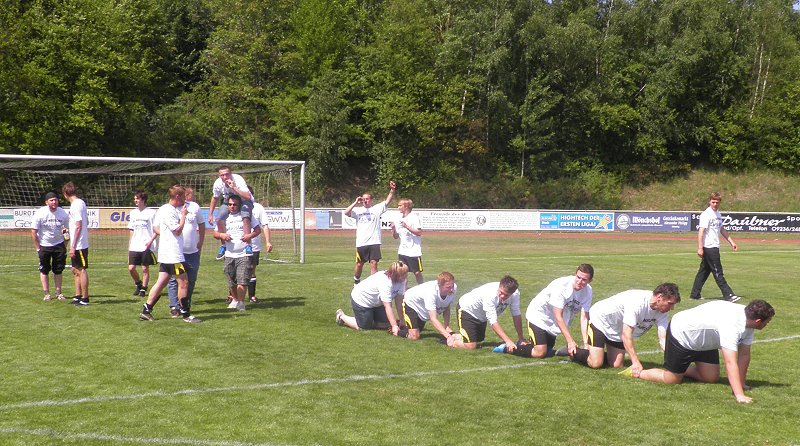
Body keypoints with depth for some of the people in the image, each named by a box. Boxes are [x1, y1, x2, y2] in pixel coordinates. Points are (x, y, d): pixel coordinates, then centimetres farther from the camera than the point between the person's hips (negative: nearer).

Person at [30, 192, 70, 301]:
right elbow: (33, 232, -11)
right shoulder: (40, 213, -16)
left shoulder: (63, 213, -9)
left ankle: (58, 293, 16)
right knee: (44, 270, 3)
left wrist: (65, 246, -2)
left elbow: (68, 229, 5)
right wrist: (38, 248, -12)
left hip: (59, 244, 2)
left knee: (58, 270, 7)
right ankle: (46, 294, 10)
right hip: (44, 245, -2)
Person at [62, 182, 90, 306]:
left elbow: (78, 226, -21)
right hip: (80, 244, 10)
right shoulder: (81, 202, 11)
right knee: (75, 270, 15)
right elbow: (86, 222, 21)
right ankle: (78, 296, 21)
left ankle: (85, 299, 1)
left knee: (82, 270, -4)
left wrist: (73, 246, -20)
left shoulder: (76, 205, -17)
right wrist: (69, 230, 35)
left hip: (78, 245, -10)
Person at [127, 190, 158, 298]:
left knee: (145, 269, -1)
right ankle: (138, 284, 22)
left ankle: (143, 289, 10)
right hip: (134, 247, 5)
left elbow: (156, 230, -3)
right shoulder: (133, 213, 13)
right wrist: (129, 246, 14)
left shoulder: (151, 212, -4)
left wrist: (151, 241, -16)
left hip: (146, 246, -5)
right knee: (131, 268, -1)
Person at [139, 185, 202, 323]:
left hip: (166, 254, 10)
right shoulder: (168, 211, -16)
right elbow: (177, 230, -18)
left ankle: (146, 311, 10)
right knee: (183, 283, -4)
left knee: (161, 282, 10)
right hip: (173, 254, -10)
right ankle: (186, 314, 1)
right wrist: (183, 215, -9)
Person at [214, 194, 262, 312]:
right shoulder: (224, 218, 11)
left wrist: (250, 236, -15)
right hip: (229, 255, 4)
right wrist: (222, 235, -8)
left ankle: (241, 302, -4)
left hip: (243, 255, -4)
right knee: (231, 282, 10)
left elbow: (258, 229, 3)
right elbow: (215, 233, 14)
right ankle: (235, 300, 31)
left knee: (242, 280, -14)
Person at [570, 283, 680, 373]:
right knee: (596, 363, -15)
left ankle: (596, 352, 26)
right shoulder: (637, 302, -38)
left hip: (618, 331, 7)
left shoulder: (662, 311, -15)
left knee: (617, 365, 0)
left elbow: (663, 339, -19)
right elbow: (626, 334, -39)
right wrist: (635, 361, -43)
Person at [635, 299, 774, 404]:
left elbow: (744, 355, -5)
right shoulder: (731, 326, -40)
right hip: (681, 333, -9)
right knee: (672, 380, -3)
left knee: (712, 378, 5)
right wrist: (739, 395, -48)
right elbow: (731, 363, -45)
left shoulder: (747, 319, -13)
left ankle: (683, 370, 28)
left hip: (704, 341, 9)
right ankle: (637, 372, 16)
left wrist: (741, 383, -8)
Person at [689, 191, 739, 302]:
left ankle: (695, 295, 16)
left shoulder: (718, 214, 15)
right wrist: (700, 248, -24)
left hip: (714, 247, 9)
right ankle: (728, 295, -5)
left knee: (704, 271, 11)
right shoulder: (706, 214, -12)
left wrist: (731, 242, 23)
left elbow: (722, 230, 25)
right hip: (709, 247, -9)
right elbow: (701, 231, -18)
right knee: (718, 272, -6)